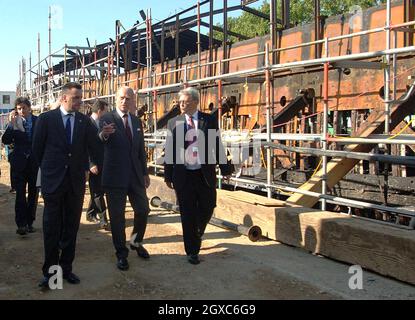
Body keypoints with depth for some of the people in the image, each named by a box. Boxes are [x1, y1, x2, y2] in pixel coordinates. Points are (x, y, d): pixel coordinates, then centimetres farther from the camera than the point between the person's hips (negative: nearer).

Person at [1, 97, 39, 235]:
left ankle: (30, 222, 21)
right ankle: (21, 224, 4)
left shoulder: (39, 121, -1)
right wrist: (11, 124, -19)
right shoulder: (13, 123, 0)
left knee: (33, 194, 9)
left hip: (35, 162, 1)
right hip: (19, 162, -1)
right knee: (20, 194, -1)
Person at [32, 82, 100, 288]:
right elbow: (37, 148, 4)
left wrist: (83, 169, 7)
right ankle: (50, 270, 16)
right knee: (51, 228, 5)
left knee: (71, 227, 9)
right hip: (53, 180, -2)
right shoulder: (46, 118, -3)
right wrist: (48, 168, 10)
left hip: (76, 181, 2)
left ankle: (66, 268, 21)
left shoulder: (85, 121, 1)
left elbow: (93, 148, 5)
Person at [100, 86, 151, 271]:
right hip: (115, 176, -5)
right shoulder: (107, 119, -8)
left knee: (143, 210, 9)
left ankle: (136, 242, 34)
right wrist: (103, 135, -49)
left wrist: (145, 173, 13)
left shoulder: (137, 122, 9)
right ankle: (121, 254, 20)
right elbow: (99, 143, -26)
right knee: (117, 216, 4)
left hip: (136, 176, 5)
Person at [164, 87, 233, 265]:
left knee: (207, 208, 10)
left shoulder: (209, 120, 1)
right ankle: (192, 251, 17)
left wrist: (225, 169, 2)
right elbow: (169, 151, 4)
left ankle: (197, 233, 42)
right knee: (187, 214, 5)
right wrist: (168, 175, 3)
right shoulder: (173, 123, 1)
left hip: (205, 174, 1)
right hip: (183, 175, 0)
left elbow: (217, 145, 2)